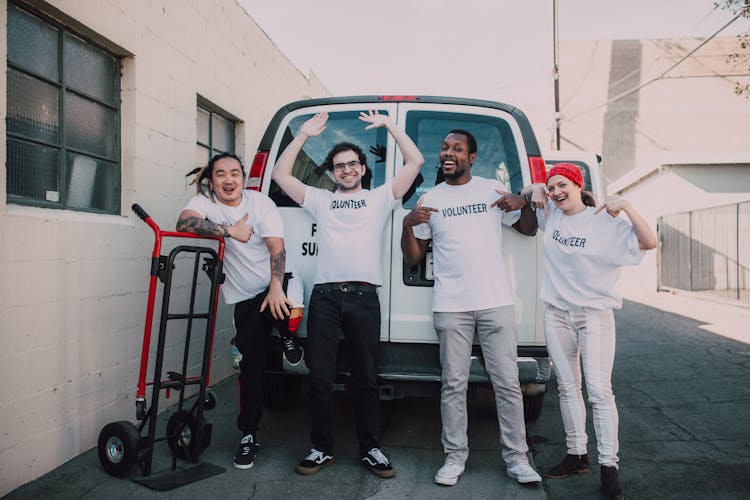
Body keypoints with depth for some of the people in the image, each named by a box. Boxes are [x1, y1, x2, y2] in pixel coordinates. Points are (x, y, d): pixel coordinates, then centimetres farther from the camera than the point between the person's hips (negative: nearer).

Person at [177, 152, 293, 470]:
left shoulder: (261, 203, -4)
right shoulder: (205, 202, -1)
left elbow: (276, 247, -12)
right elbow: (184, 222, -24)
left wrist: (276, 287, -27)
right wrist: (229, 230, -26)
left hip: (273, 288, 0)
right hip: (244, 299, 0)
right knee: (250, 363, 0)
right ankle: (248, 434, 16)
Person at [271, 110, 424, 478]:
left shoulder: (380, 198, 16)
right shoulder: (319, 200, 19)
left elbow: (415, 162, 11)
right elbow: (280, 175, 16)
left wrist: (388, 124, 11)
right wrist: (304, 135, 14)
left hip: (364, 296, -1)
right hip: (324, 296, 1)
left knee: (366, 379, 6)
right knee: (320, 378, 3)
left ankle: (369, 449, 18)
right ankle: (322, 448, 17)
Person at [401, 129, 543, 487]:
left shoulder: (493, 190, 10)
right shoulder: (430, 200, 10)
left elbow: (529, 230, 17)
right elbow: (412, 258, 9)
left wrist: (523, 204, -3)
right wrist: (408, 224, -9)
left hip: (496, 303, 0)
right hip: (451, 307, 0)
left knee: (507, 383, 2)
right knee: (454, 385, 2)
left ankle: (516, 458, 14)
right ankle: (455, 457, 14)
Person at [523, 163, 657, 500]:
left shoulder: (605, 222, -8)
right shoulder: (551, 215, 6)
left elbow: (648, 243, -17)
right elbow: (529, 191, 23)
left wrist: (626, 206, -23)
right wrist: (536, 189, 1)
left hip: (595, 315, -5)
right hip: (557, 315, 5)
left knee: (599, 390, -8)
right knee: (568, 387, 11)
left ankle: (608, 466, 0)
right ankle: (576, 455, 23)